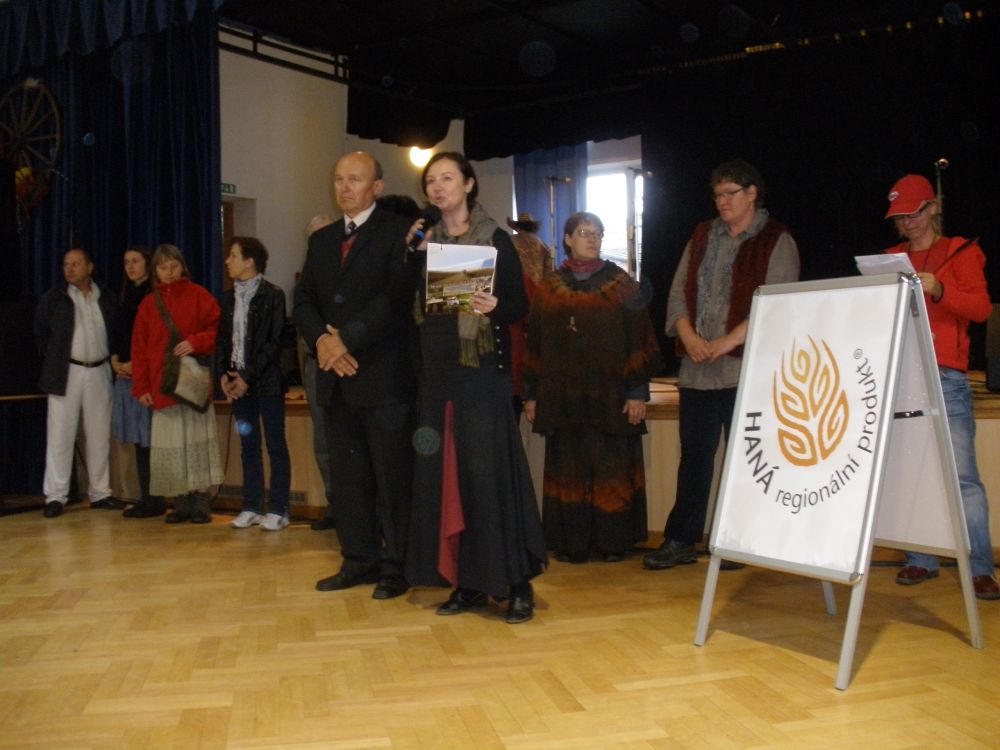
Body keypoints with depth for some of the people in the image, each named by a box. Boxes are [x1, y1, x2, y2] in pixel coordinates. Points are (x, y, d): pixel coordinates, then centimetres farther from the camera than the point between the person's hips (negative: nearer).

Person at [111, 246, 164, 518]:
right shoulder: (127, 297, 17)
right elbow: (119, 334, 20)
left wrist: (136, 363, -12)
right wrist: (116, 360, 4)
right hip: (126, 373, 7)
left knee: (149, 437, -7)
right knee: (138, 439, 8)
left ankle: (155, 500, -2)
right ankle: (145, 498, 12)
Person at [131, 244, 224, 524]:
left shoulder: (198, 295, 3)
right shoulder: (148, 303, 13)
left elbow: (218, 327, -2)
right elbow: (139, 347, 10)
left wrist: (196, 342, -19)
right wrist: (141, 386, 4)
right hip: (162, 385, 3)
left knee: (197, 440, -2)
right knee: (170, 444, 2)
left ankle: (201, 502, 4)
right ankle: (182, 503, 9)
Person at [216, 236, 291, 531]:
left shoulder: (272, 295, -7)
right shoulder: (229, 297, 11)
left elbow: (274, 342, -11)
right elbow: (222, 339, 14)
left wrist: (248, 377, -13)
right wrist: (223, 374, 0)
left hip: (266, 381, -6)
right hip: (237, 381, 6)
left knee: (276, 446, 0)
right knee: (249, 446, 10)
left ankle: (278, 509, 6)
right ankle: (251, 506, 17)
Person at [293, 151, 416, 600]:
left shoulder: (398, 232, -1)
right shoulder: (321, 239, 19)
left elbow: (396, 295, -13)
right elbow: (303, 300, 12)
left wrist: (347, 339, -15)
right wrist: (321, 340, -7)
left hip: (384, 375, -6)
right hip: (336, 377, 6)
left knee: (393, 475, -1)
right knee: (347, 475, 10)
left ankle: (397, 564, 9)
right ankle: (359, 559, 20)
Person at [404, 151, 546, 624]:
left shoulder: (496, 241, 0)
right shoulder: (423, 242, 13)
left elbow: (520, 305, -4)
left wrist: (495, 307, -23)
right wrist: (412, 255, 0)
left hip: (483, 373, -5)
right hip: (436, 372, 5)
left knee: (488, 472, -8)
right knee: (443, 474, 4)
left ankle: (516, 584, 3)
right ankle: (467, 581, 14)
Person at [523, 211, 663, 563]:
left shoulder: (621, 283, 2)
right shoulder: (549, 287, 8)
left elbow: (640, 340, -2)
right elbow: (535, 343, 9)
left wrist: (637, 391, -9)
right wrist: (532, 394, 6)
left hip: (609, 394, -2)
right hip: (563, 396, 2)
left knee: (611, 466, 2)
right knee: (568, 466, 6)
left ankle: (613, 539, 12)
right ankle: (572, 541, 15)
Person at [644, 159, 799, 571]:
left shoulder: (777, 242, 0)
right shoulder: (702, 237, 16)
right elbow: (679, 292, 10)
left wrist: (727, 342, -18)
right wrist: (689, 337, -7)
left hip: (746, 367, -5)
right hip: (696, 368, 5)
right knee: (693, 455, 9)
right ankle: (680, 540, 16)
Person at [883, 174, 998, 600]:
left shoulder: (960, 252, 6)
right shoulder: (891, 259, 17)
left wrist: (939, 289, -22)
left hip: (945, 378, -4)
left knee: (962, 475, -7)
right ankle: (921, 560, 12)